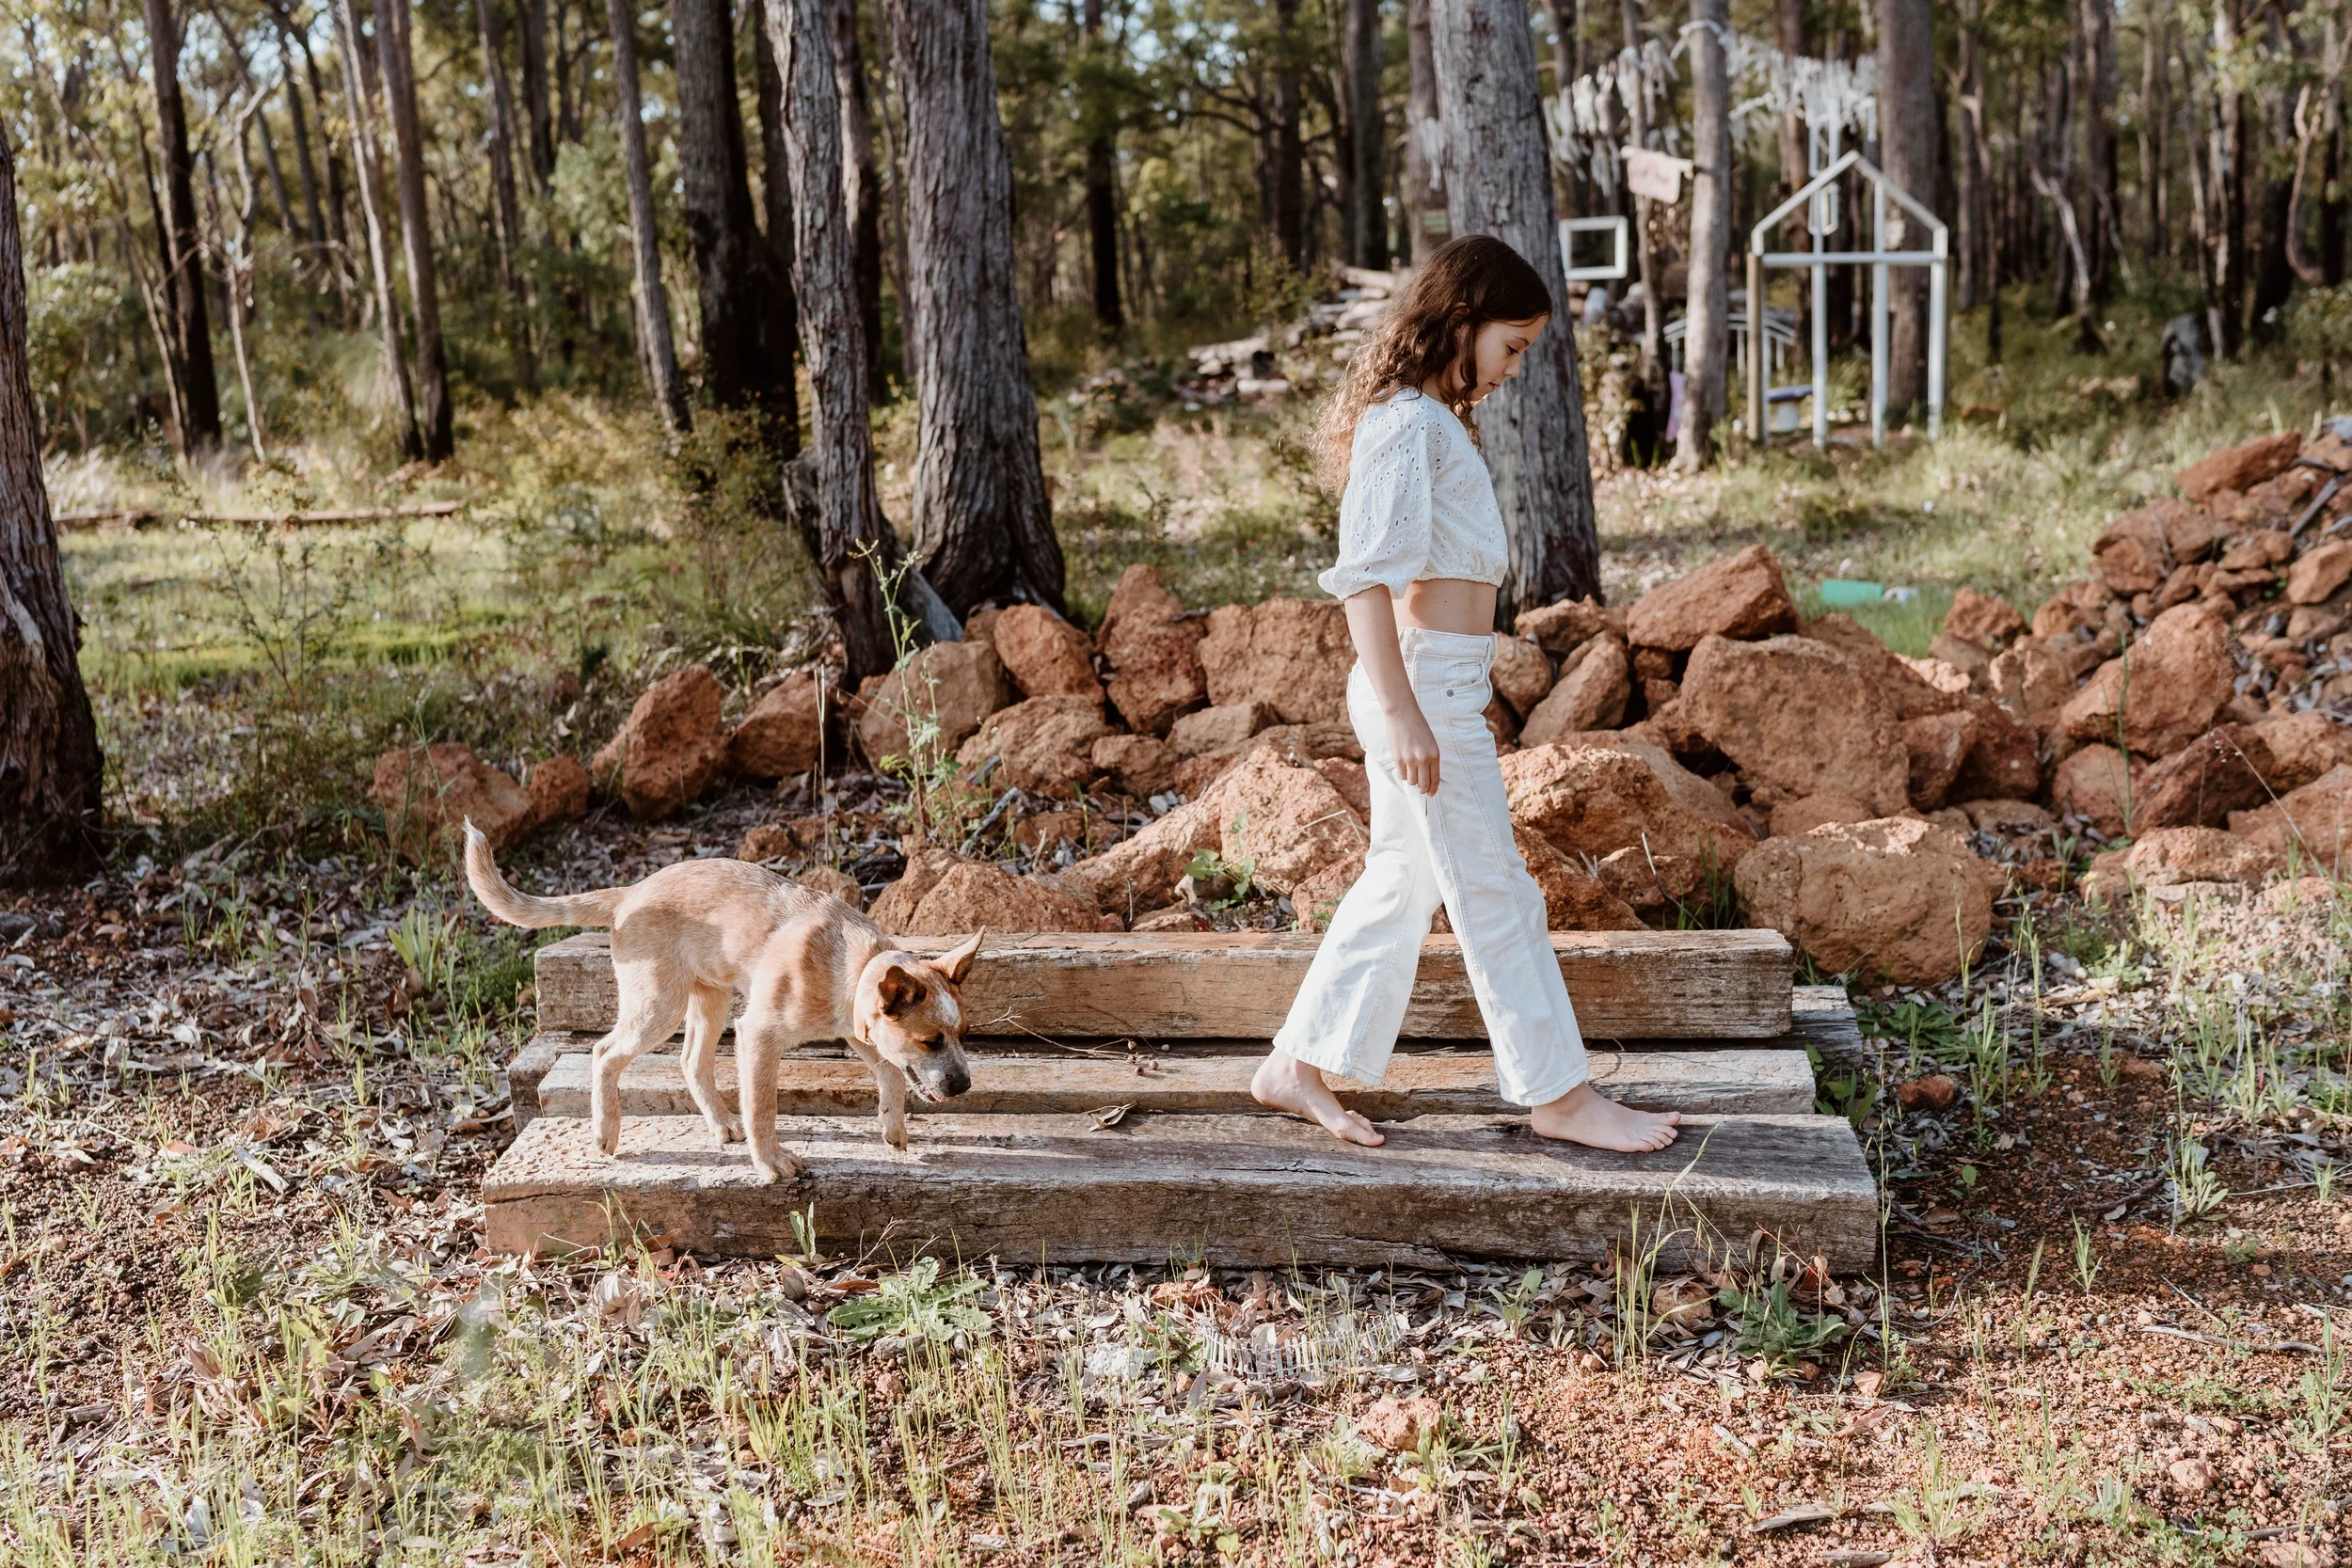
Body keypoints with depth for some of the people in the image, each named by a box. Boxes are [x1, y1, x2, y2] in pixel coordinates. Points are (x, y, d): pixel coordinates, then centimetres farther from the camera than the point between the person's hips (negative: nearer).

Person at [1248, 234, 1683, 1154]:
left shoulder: (1435, 421, 18)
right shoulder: (1407, 424, -14)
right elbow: (1364, 574, -21)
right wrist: (1402, 713, -25)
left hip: (1440, 686, 10)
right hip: (1424, 685, -10)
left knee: (1400, 884, 14)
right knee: (1494, 895, 0)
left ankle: (1297, 1068, 21)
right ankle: (1559, 1094, 12)